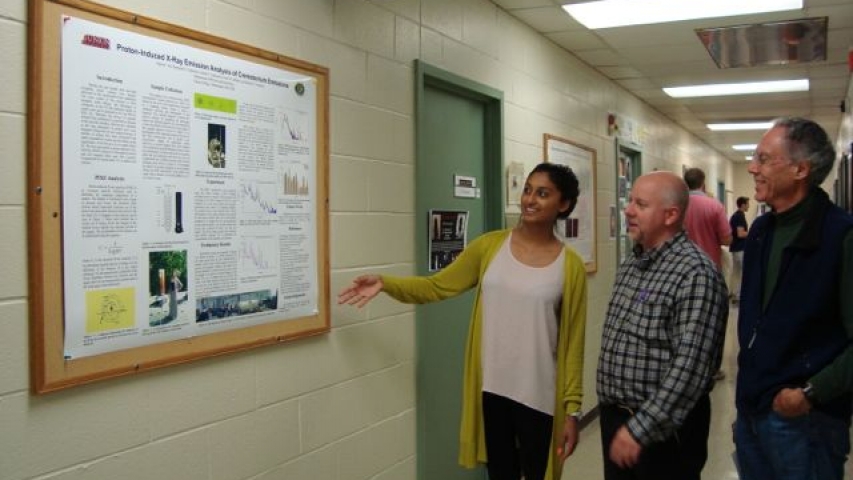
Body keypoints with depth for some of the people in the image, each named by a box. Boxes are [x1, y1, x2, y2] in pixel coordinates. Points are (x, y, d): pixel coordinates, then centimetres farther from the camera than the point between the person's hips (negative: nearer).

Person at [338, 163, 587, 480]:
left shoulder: (570, 266, -5)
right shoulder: (489, 246, 1)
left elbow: (573, 343, -3)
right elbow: (438, 286, 3)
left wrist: (572, 407, -4)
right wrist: (385, 283, -10)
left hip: (538, 396, -2)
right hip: (491, 388, 2)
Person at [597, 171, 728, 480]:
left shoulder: (696, 274, -19)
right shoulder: (630, 265, 8)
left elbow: (691, 366, -25)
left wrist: (640, 428, -24)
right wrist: (608, 408, 14)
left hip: (665, 427, -7)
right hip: (613, 415, 7)